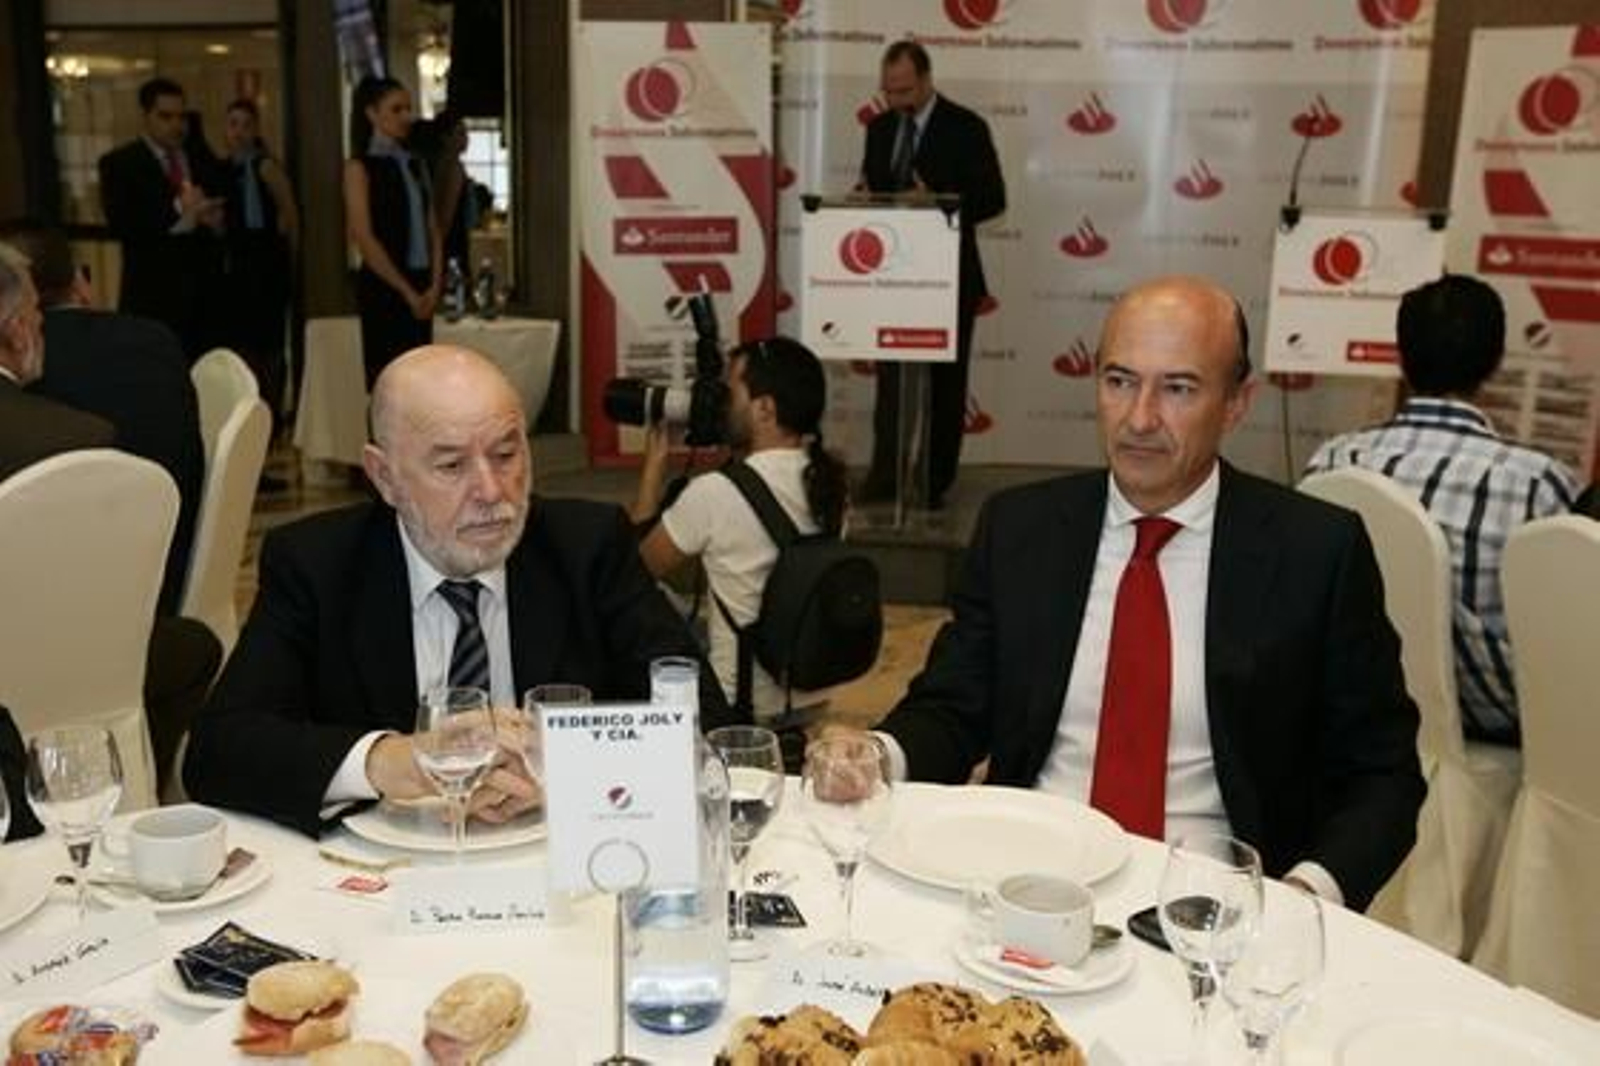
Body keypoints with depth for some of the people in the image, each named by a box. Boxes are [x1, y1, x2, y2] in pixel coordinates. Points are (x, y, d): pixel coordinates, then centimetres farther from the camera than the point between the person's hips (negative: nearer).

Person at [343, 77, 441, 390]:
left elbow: (433, 228, 12)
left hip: (421, 286, 6)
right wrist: (406, 291, -11)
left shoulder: (415, 165, 16)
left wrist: (434, 284, -2)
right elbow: (364, 239, -9)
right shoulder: (359, 167, -2)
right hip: (383, 286, -6)